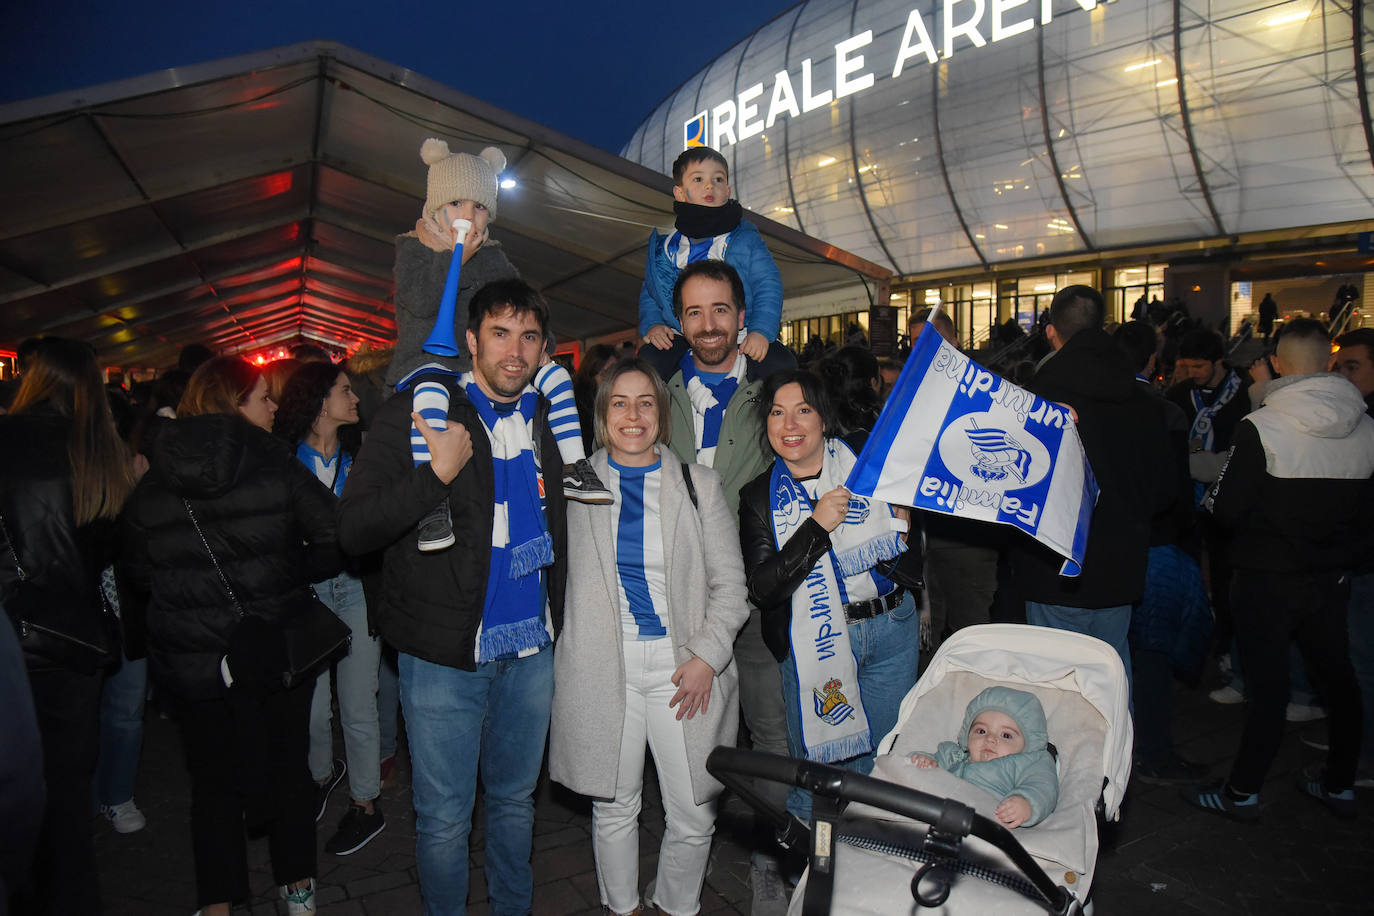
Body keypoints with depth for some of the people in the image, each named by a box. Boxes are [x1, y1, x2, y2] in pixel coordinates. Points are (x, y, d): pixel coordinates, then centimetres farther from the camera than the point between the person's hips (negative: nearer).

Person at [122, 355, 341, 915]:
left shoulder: (152, 485, -2)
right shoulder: (274, 465, -12)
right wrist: (288, 573, -1)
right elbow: (338, 543, -18)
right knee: (288, 765, 17)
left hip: (195, 661, 2)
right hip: (277, 652, -2)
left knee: (213, 781, 18)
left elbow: (138, 576, 4)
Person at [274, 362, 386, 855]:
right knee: (311, 707, 7)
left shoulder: (358, 455, 4)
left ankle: (365, 804, 22)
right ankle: (322, 775, 38)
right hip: (305, 589, 0)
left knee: (357, 707, 4)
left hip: (356, 587, 1)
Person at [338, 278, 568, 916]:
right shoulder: (415, 414, -9)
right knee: (444, 818, 9)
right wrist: (437, 473, -26)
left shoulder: (548, 419, 7)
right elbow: (354, 530, -16)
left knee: (516, 800, 21)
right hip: (445, 654, -4)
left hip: (530, 649, 5)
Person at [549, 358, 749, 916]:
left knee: (694, 814, 6)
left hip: (685, 667, 0)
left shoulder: (699, 484, 5)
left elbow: (730, 583, 4)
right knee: (614, 807, 11)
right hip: (602, 669, 0)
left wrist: (707, 656, -5)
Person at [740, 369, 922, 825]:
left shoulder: (867, 456, -1)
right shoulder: (760, 497, -3)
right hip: (811, 640, -2)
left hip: (892, 629, 2)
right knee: (814, 758, 6)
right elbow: (763, 588, -12)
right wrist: (816, 526, -22)